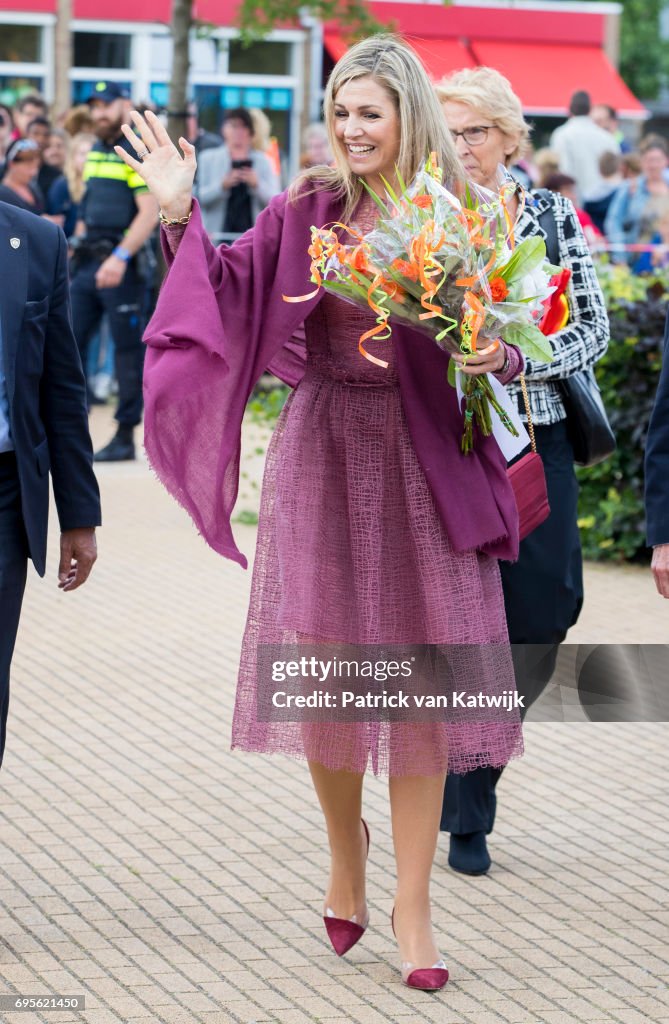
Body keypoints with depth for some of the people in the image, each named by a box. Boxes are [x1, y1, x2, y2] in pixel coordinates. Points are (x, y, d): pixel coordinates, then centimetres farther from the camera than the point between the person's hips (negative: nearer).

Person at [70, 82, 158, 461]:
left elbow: (149, 213, -17)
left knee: (128, 348, -2)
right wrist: (77, 246, 16)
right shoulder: (94, 154, 17)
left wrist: (120, 257, -25)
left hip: (122, 263, -8)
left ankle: (126, 436, 2)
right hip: (88, 261, 8)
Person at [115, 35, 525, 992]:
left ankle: (412, 903, 7)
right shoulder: (309, 210, 0)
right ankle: (346, 855, 30)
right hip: (323, 455, 1)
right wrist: (179, 215, -12)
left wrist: (496, 356, -18)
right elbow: (232, 286, -1)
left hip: (421, 461, 0)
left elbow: (491, 340, 3)